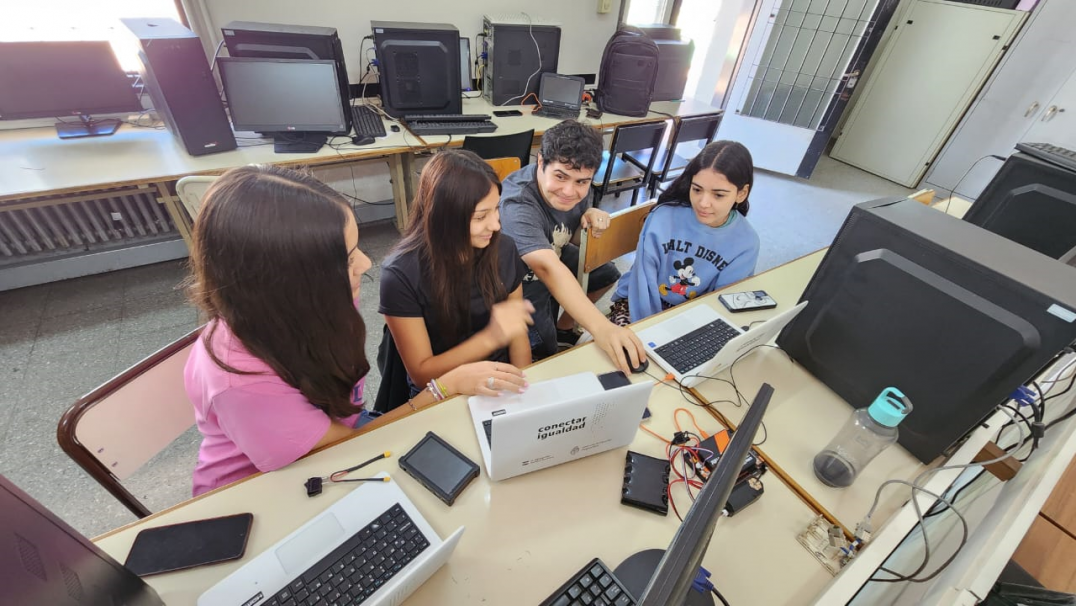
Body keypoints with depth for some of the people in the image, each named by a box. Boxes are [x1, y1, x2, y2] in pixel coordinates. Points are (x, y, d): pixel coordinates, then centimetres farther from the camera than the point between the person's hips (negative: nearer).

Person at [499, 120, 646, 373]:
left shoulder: (578, 189, -14)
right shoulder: (516, 206, -39)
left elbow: (574, 241, 3)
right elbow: (548, 268, -54)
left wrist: (591, 219, -21)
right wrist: (601, 327, -64)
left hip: (554, 256, 8)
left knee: (607, 275, 16)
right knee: (545, 351, -13)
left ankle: (563, 328, 31)